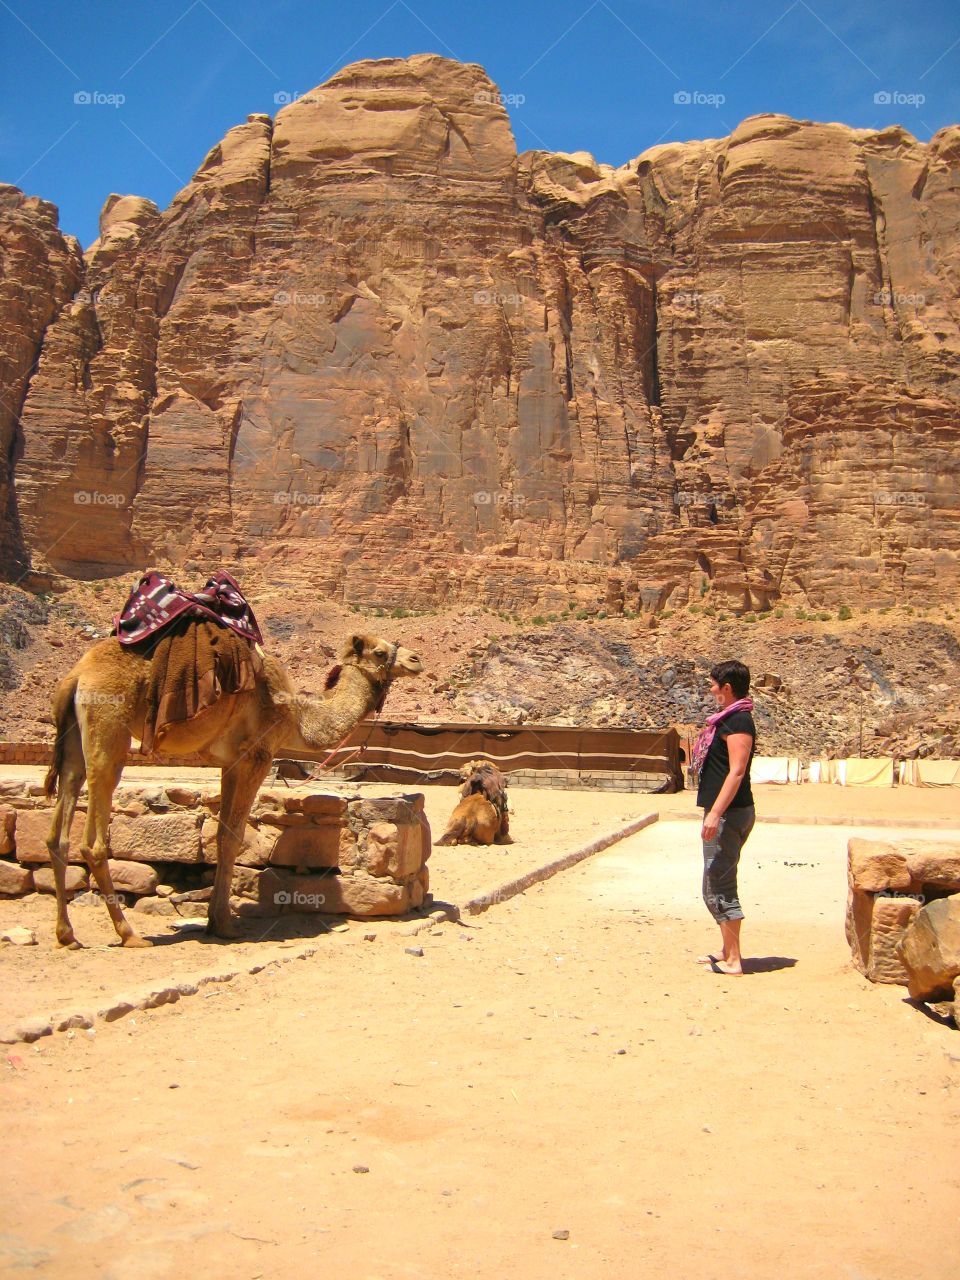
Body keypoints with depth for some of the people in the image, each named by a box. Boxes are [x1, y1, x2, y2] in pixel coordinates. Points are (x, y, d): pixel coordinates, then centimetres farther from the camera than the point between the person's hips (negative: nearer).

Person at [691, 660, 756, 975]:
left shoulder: (738, 721, -15)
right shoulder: (728, 719, 16)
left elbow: (737, 772, -23)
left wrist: (715, 813, -28)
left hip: (729, 813, -11)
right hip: (725, 814, 11)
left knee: (719, 887, -6)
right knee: (718, 887, 17)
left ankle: (733, 960, 0)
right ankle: (728, 952, 25)